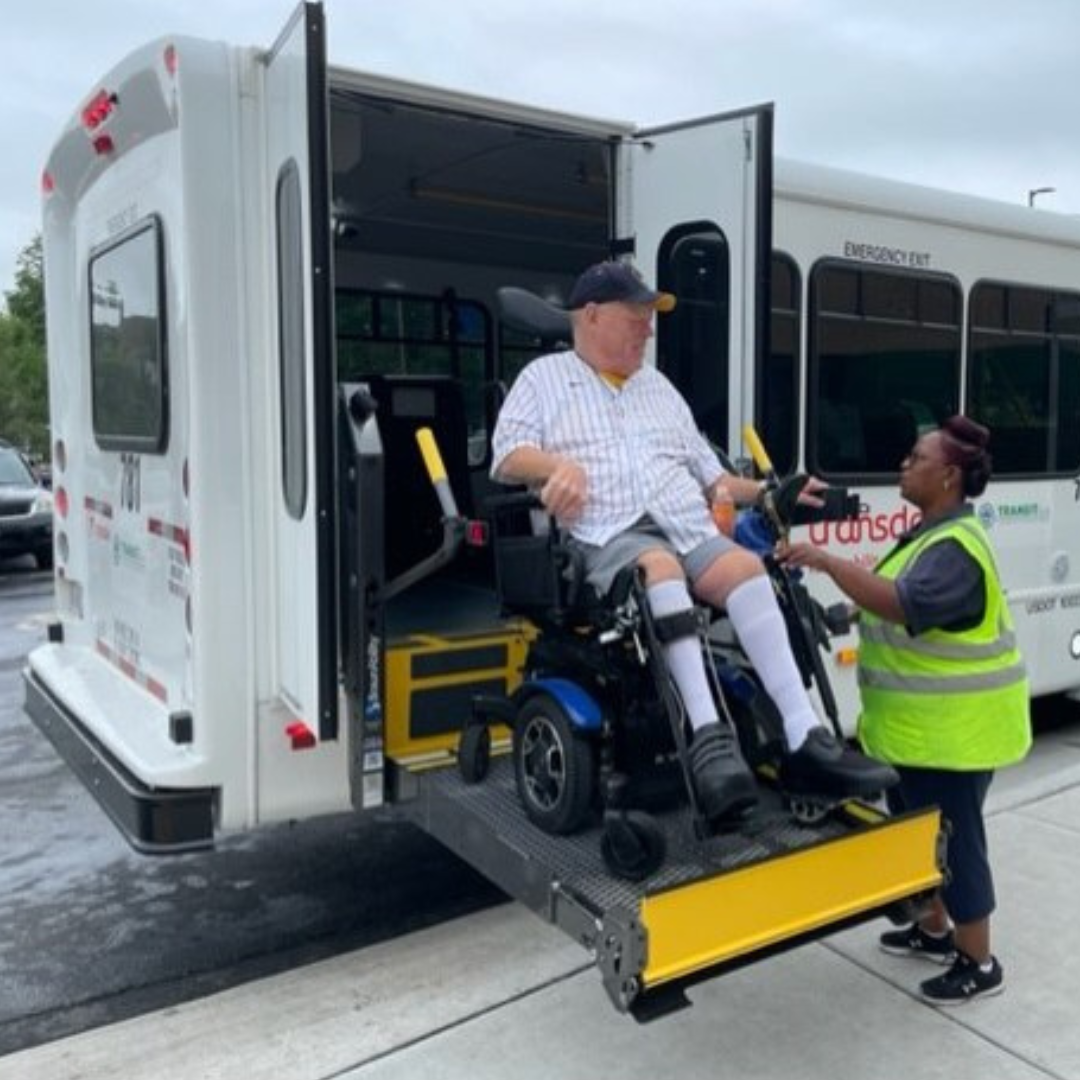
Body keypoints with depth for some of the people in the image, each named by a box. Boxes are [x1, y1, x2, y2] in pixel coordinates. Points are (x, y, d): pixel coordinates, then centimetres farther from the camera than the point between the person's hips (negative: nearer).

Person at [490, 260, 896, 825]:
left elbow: (711, 476, 27)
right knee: (661, 568, -37)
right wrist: (561, 465, -18)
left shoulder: (658, 386, 29)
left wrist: (767, 492, 13)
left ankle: (804, 740, -34)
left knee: (745, 567, -26)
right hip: (609, 536, -4)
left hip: (690, 529, 4)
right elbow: (508, 457, 1)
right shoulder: (544, 377, 15)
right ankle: (708, 735, -47)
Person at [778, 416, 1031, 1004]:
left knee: (954, 836, 2)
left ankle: (979, 962, 18)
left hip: (954, 725, -10)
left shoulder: (956, 546, -23)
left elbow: (902, 606, -37)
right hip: (919, 721, 10)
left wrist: (827, 562, -39)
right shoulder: (931, 532, 11)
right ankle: (934, 929, 38)